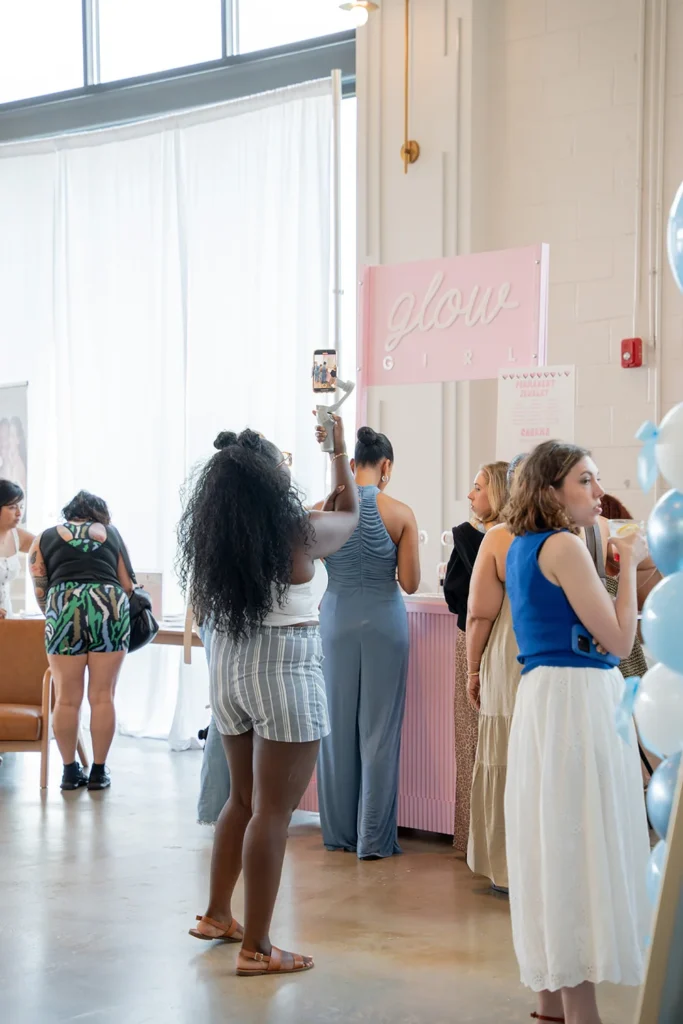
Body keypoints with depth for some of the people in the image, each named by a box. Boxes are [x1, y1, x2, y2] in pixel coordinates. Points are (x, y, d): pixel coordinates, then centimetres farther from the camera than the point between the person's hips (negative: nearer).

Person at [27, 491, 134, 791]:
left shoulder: (44, 538, 20)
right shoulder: (111, 532, 23)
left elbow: (41, 591, 13)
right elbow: (127, 585, 21)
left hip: (64, 607, -1)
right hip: (110, 606, 1)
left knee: (67, 698, 7)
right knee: (103, 696, 6)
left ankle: (70, 770, 13)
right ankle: (99, 770, 10)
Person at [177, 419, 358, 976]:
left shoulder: (209, 534, 0)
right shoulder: (301, 532, -14)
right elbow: (349, 512, 9)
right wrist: (339, 454, 24)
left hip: (228, 667, 6)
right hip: (286, 674, -6)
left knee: (243, 798, 22)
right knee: (272, 811, -1)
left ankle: (217, 915, 32)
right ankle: (256, 947, 4)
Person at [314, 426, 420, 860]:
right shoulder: (401, 513, -7)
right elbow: (410, 583, -6)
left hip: (337, 618, 2)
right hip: (384, 620, -2)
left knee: (338, 726, 11)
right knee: (379, 728, 4)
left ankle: (339, 831, 18)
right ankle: (374, 838, 7)